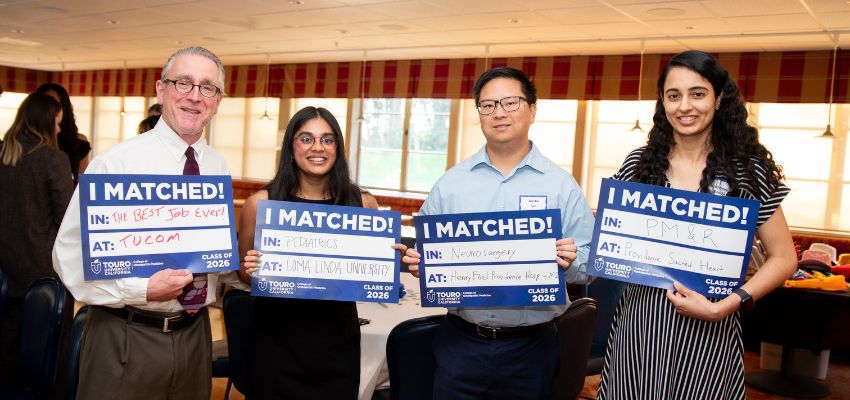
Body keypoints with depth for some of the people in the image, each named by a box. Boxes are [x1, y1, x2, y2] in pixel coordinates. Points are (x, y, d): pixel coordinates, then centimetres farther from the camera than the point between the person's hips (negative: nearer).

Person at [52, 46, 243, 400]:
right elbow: (70, 254, -11)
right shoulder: (115, 162, -11)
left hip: (194, 332, 5)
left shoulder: (219, 167, 4)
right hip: (125, 337, -5)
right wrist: (142, 290, -21)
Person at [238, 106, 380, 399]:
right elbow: (244, 273, 5)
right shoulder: (261, 203, -7)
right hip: (276, 341, -1)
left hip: (339, 342, 2)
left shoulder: (363, 204, -3)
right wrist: (250, 269, -16)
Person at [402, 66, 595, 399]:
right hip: (459, 342, 1)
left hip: (531, 346, -1)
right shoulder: (450, 184, 4)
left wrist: (571, 262, -22)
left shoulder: (562, 186, -1)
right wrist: (417, 262, -13)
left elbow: (588, 264, -1)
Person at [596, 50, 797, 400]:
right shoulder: (640, 163, 3)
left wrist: (723, 307, -12)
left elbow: (783, 258, -1)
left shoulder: (747, 169, -3)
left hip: (708, 330, -2)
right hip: (639, 322, 2)